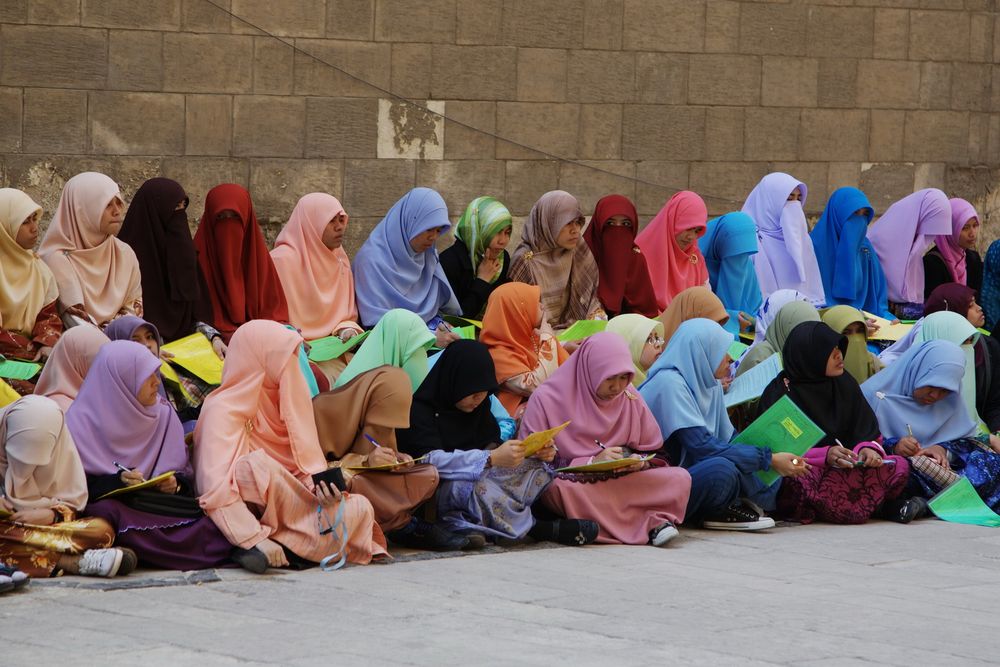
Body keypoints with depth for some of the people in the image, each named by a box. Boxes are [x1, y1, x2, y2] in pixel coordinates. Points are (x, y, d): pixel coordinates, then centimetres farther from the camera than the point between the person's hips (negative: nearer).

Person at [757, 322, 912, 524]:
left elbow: (868, 431, 8)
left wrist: (868, 448, -17)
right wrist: (825, 455, -26)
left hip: (842, 468, 3)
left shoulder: (845, 384, 12)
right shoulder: (779, 393, -4)